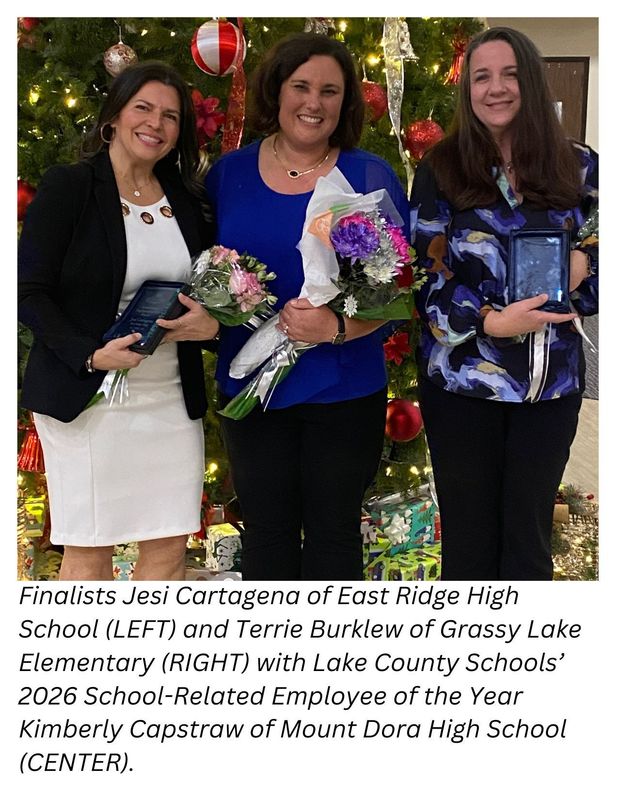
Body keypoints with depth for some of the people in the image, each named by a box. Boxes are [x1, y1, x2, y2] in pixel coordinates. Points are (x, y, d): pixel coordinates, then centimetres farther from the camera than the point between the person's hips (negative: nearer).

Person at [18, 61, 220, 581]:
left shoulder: (187, 199, 10)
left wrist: (210, 322, -7)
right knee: (88, 550, 5)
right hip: (86, 397, -4)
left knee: (169, 547, 7)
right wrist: (90, 355, -21)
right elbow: (29, 293, -8)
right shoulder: (68, 186, -5)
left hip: (172, 397, 5)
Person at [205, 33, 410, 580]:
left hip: (345, 390, -2)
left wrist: (337, 327, -24)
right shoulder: (227, 174, 4)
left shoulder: (371, 177, -4)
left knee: (334, 529, 11)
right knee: (266, 529, 14)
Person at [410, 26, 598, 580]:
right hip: (462, 378, -1)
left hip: (552, 380, 2)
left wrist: (584, 262, -11)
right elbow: (428, 272, -5)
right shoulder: (441, 167, -1)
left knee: (529, 532, 12)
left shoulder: (578, 166, 5)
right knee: (468, 534, 10)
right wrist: (488, 320, -21)